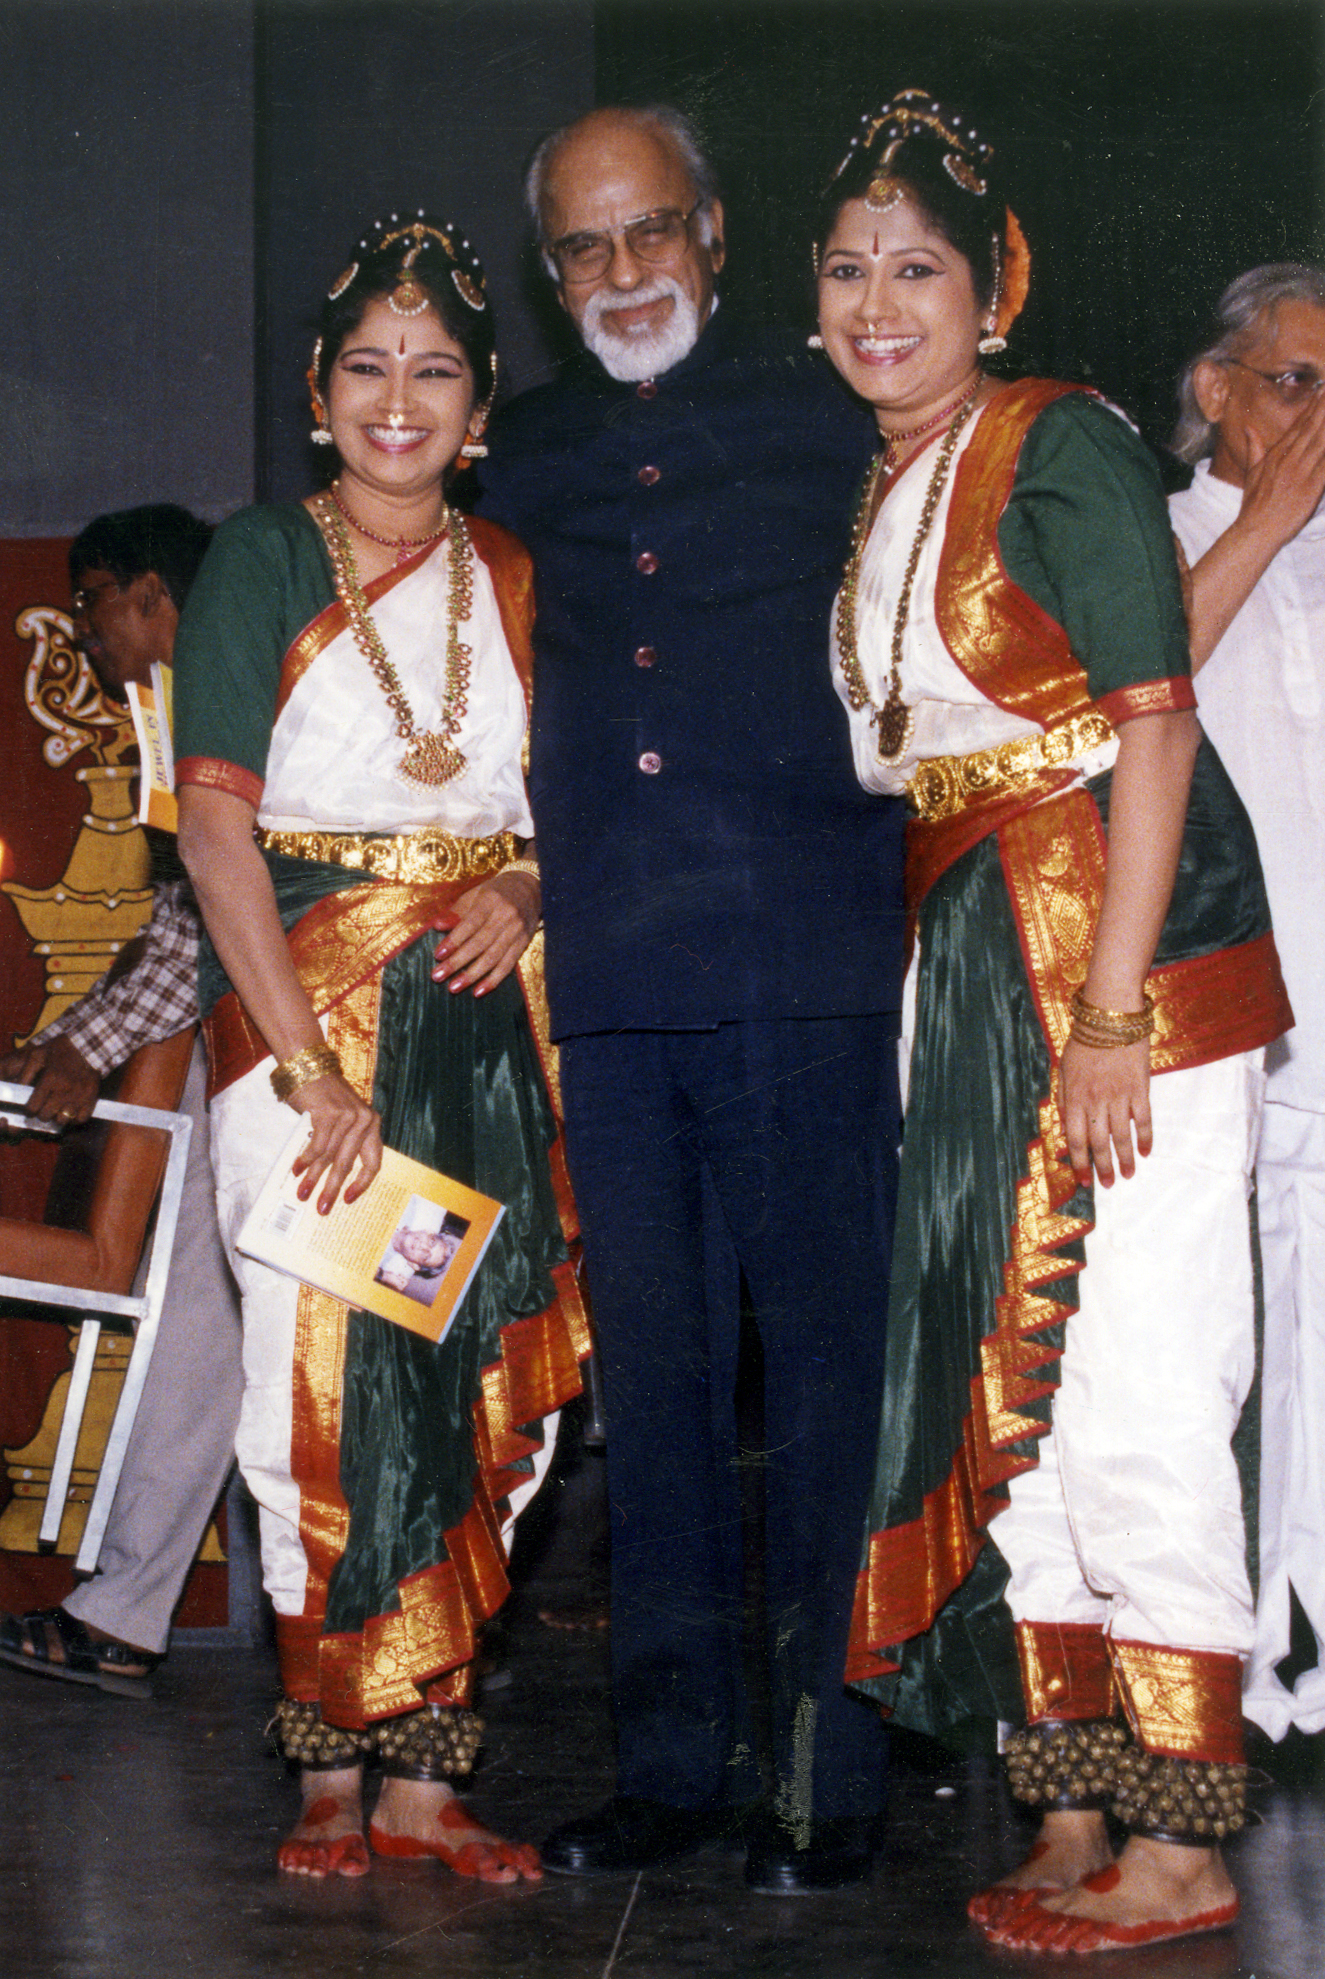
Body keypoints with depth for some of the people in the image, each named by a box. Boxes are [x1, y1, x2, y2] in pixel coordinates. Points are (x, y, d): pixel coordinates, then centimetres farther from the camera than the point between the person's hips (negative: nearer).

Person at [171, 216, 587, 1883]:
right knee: (322, 1375, -6)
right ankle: (336, 1773, 5)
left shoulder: (515, 580, 13)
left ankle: (422, 1772, 7)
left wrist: (526, 889, -4)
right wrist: (309, 1061, -16)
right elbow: (216, 822, -8)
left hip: (481, 1014, 3)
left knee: (466, 1381, 0)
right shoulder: (262, 562, 1)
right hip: (302, 1005, -3)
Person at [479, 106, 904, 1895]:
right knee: (652, 1377, 8)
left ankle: (832, 1767, 9)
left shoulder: (827, 425, 8)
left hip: (802, 963, -3)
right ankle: (674, 1761, 17)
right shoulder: (520, 461, 17)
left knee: (823, 1360, -1)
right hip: (609, 985, 4)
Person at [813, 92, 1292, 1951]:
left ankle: (1180, 1847, 3)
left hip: (1126, 957, -8)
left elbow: (1153, 721, -15)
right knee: (1010, 1393, 9)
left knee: (1132, 1403, -7)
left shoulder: (1060, 444, -8)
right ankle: (1072, 1820, 18)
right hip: (971, 964, 8)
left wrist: (1111, 1011, -21)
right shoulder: (874, 498, 15)